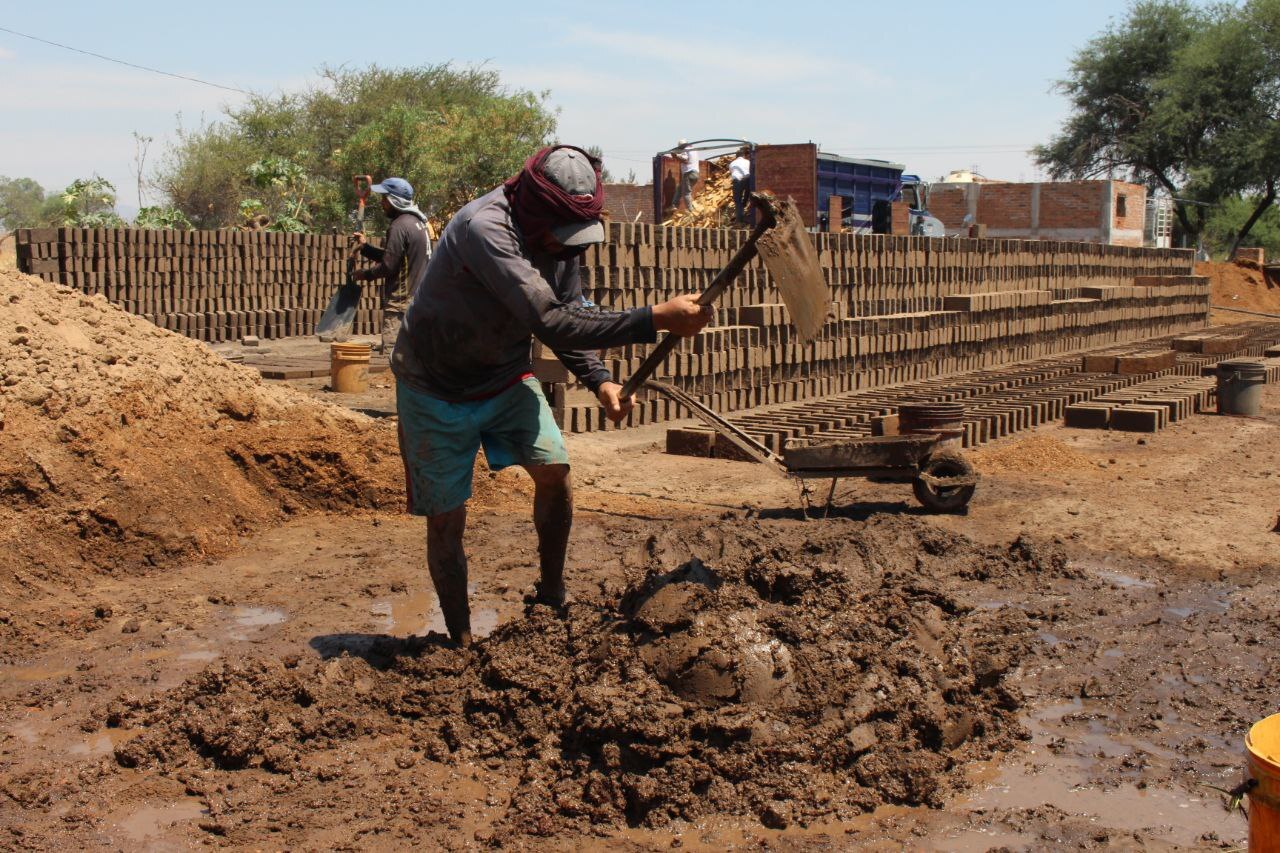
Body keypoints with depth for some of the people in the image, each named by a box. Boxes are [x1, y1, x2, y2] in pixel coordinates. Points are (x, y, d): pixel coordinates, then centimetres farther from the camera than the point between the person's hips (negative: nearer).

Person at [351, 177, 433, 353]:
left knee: (392, 351, -10)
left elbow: (388, 265, -16)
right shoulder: (419, 222, 16)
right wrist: (365, 247, 16)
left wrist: (365, 274, 0)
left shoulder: (400, 226, -14)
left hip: (401, 300, -10)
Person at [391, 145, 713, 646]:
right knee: (446, 520, 0)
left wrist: (598, 380, -16)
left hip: (505, 378, 6)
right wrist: (655, 320, -48)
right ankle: (461, 642, 16)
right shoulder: (484, 229, -35)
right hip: (436, 390, -6)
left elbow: (568, 316, 2)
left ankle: (551, 597, 10)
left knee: (553, 471, -11)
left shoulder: (560, 239, -11)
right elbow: (550, 323, -43)